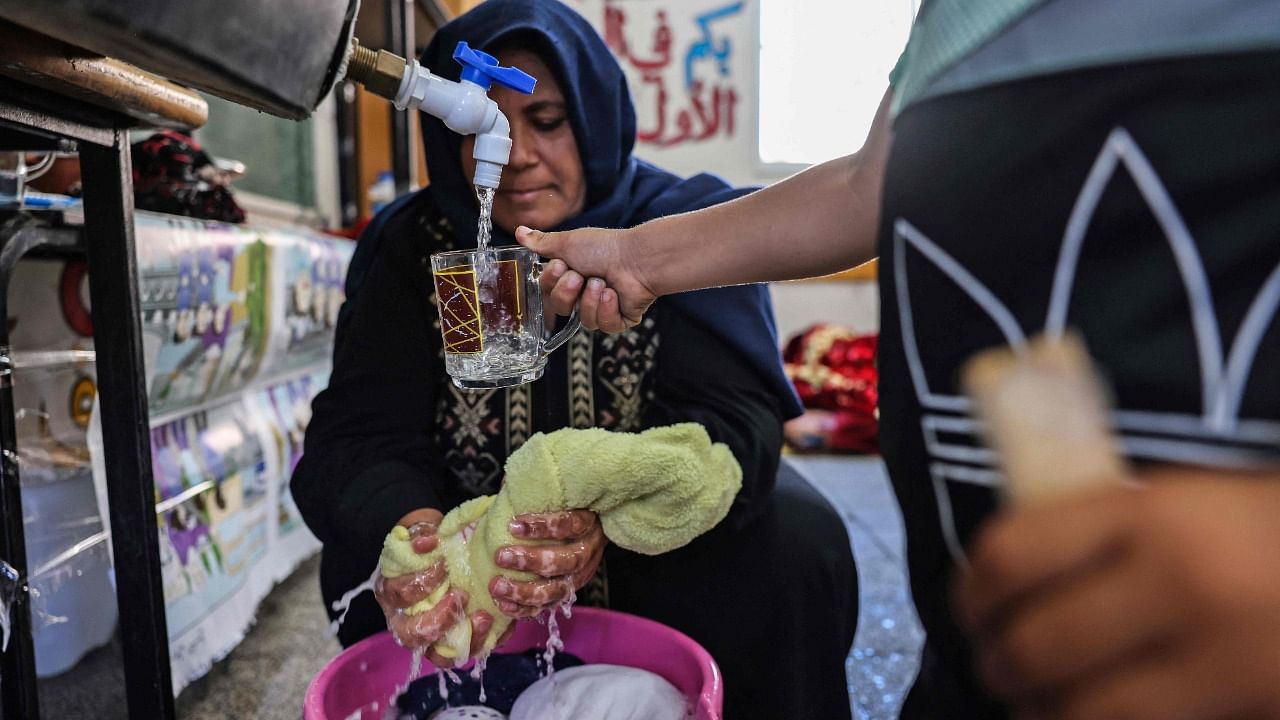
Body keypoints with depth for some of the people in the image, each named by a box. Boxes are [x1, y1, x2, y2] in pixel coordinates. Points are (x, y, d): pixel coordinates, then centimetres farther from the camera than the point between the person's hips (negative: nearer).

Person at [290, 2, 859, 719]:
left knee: (797, 540, -25)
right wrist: (408, 528, -39)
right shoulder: (417, 249, -8)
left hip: (668, 564, -1)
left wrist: (606, 517, -45)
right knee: (359, 559, -22)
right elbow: (359, 437, -15)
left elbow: (726, 417, -24)